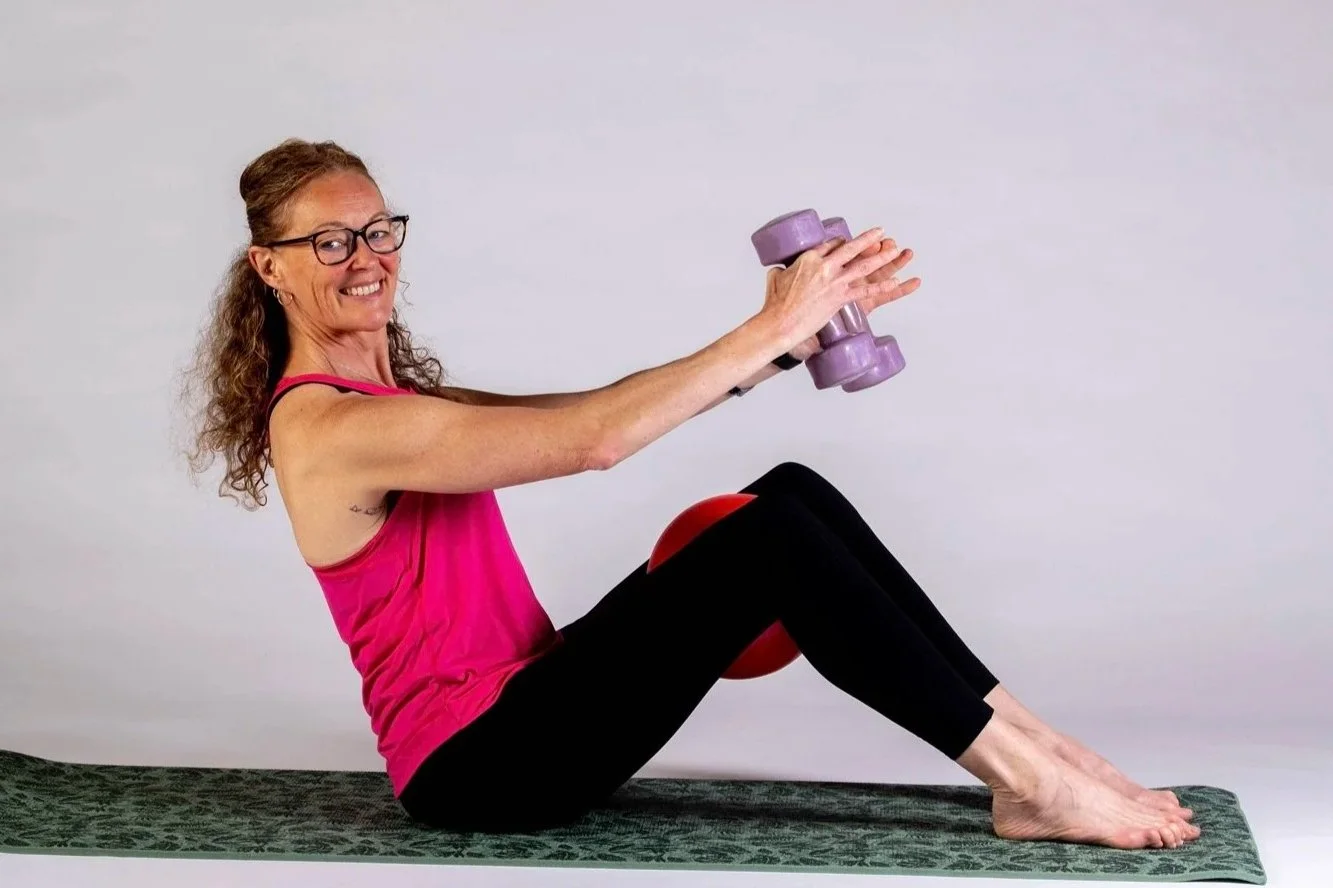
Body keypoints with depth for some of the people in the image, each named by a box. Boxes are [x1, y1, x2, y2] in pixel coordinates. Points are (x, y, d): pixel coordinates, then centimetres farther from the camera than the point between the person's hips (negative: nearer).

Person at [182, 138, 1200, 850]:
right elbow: (590, 438, -23)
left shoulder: (393, 395, 15)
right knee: (775, 536, -22)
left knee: (794, 490, -6)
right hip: (474, 762, -9)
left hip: (520, 702, 9)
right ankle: (1030, 784, -15)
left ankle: (1025, 738, -4)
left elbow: (590, 410, 8)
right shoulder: (328, 429, -16)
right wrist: (771, 331, -18)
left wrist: (782, 337, -2)